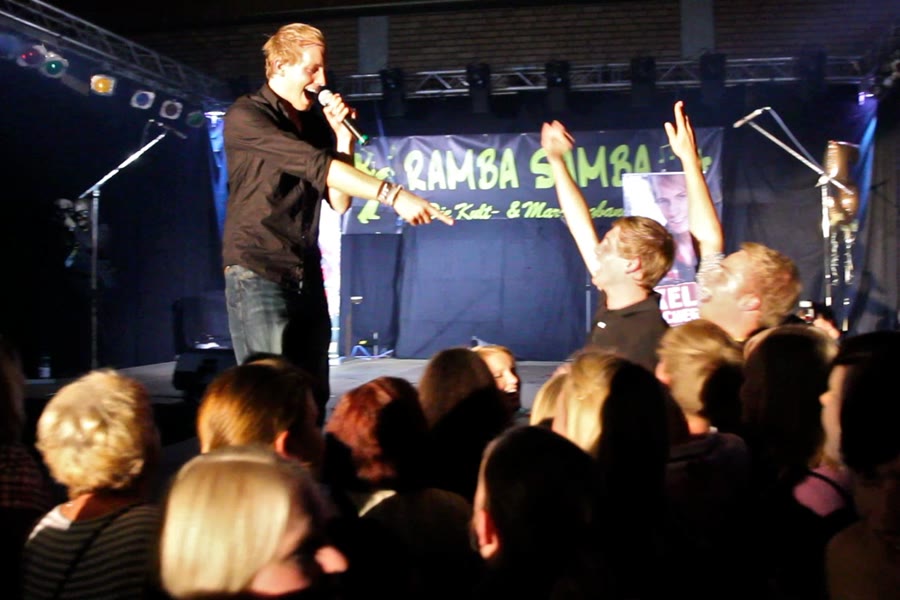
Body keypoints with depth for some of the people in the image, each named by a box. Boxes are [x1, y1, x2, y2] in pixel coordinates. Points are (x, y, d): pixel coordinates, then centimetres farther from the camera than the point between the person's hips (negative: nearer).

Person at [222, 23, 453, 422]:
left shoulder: (314, 123, 13)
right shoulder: (246, 116, -9)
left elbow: (339, 202, 7)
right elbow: (314, 165, -23)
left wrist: (342, 136, -3)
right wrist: (392, 195, -29)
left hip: (307, 277, 7)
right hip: (259, 275, -7)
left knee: (312, 398, 6)